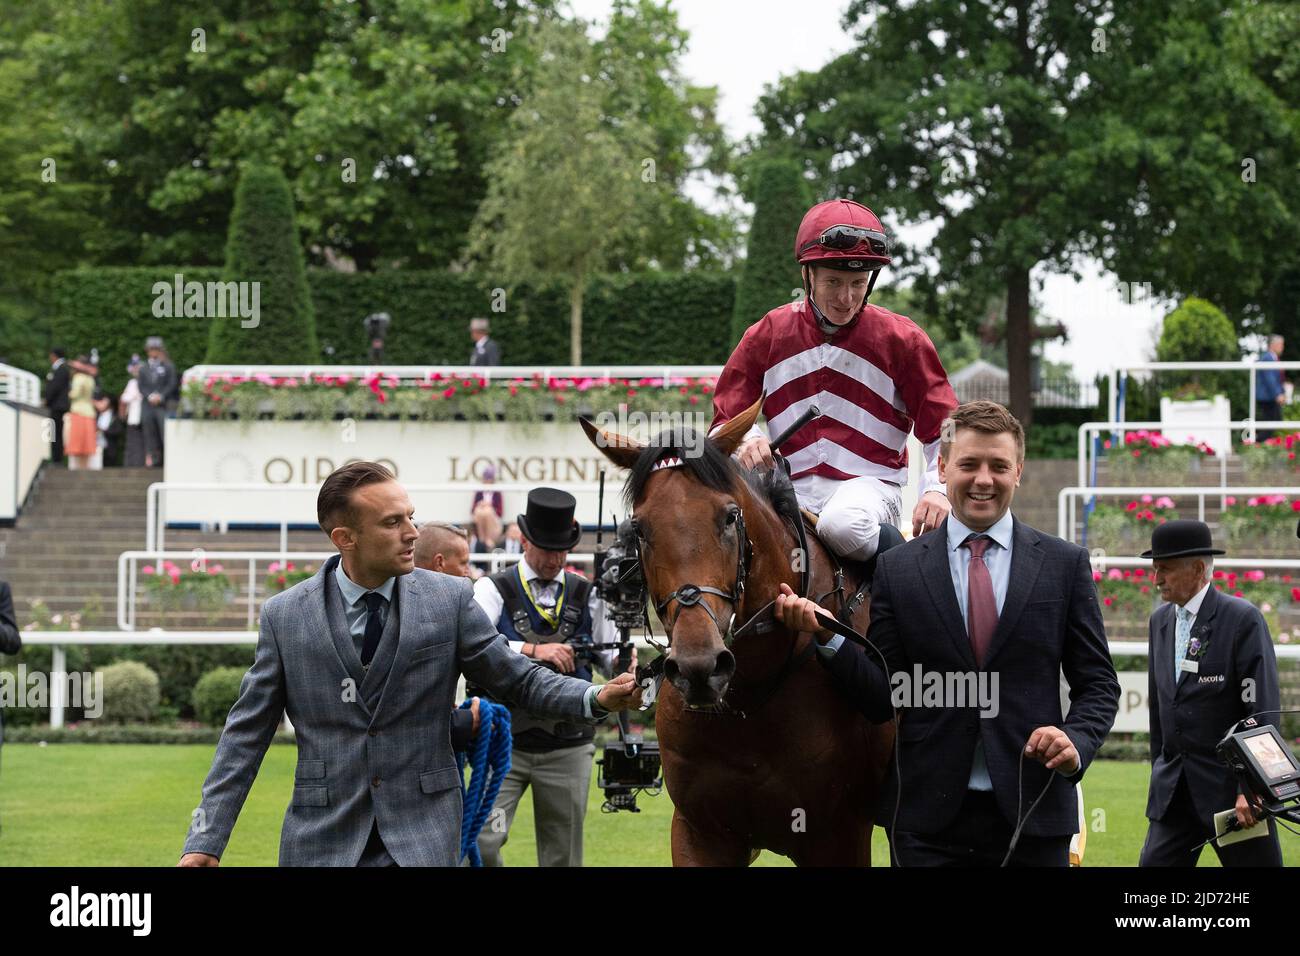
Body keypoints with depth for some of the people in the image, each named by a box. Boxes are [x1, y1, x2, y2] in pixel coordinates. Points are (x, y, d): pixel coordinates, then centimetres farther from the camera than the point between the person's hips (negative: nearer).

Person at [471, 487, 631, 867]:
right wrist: (533, 650, -30)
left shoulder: (586, 595, 9)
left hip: (568, 748, 3)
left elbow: (610, 655, 12)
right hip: (505, 744, -2)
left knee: (563, 853, 6)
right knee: (482, 842, -17)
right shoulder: (494, 590, -1)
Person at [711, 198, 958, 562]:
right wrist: (745, 442, -15)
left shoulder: (901, 339, 5)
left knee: (845, 525, -38)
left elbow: (944, 429, 7)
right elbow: (724, 422, 10)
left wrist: (938, 489, -12)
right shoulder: (766, 336, 9)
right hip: (789, 488, 2)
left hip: (869, 484, -2)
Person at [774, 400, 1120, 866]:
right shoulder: (896, 569, 6)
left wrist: (1077, 743, -12)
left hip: (1032, 811, 0)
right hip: (927, 822, 0)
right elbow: (883, 699, 3)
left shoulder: (1065, 564, 7)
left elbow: (1098, 683, 8)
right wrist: (826, 636, -12)